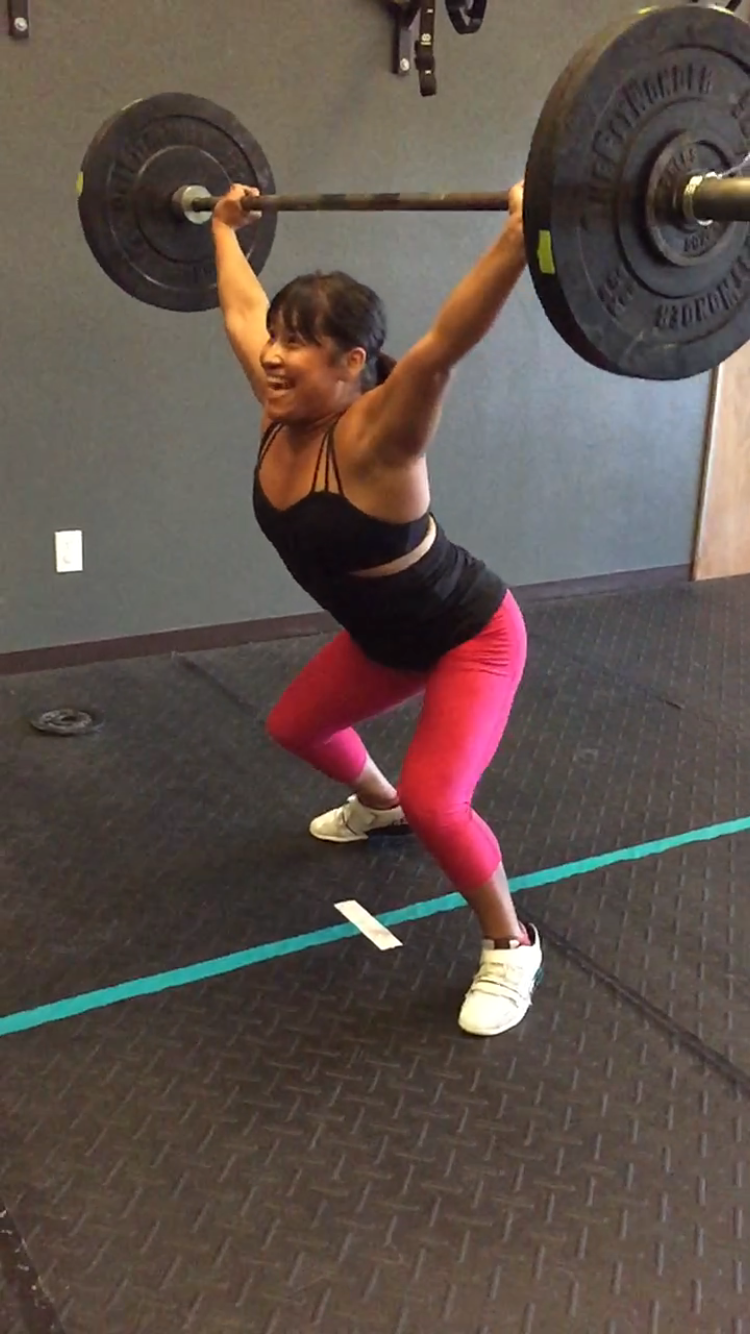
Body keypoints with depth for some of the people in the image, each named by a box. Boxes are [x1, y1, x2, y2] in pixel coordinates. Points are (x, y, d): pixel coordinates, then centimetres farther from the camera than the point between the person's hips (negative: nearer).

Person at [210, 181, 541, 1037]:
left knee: (435, 800, -24)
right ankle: (376, 805, 54)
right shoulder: (281, 413, -13)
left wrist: (520, 237, -60)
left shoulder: (373, 438, -33)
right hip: (385, 638, 8)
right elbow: (242, 307, 3)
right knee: (295, 727, 23)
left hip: (472, 638, -8)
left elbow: (445, 345, -50)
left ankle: (511, 946, 2)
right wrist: (225, 229, 15)